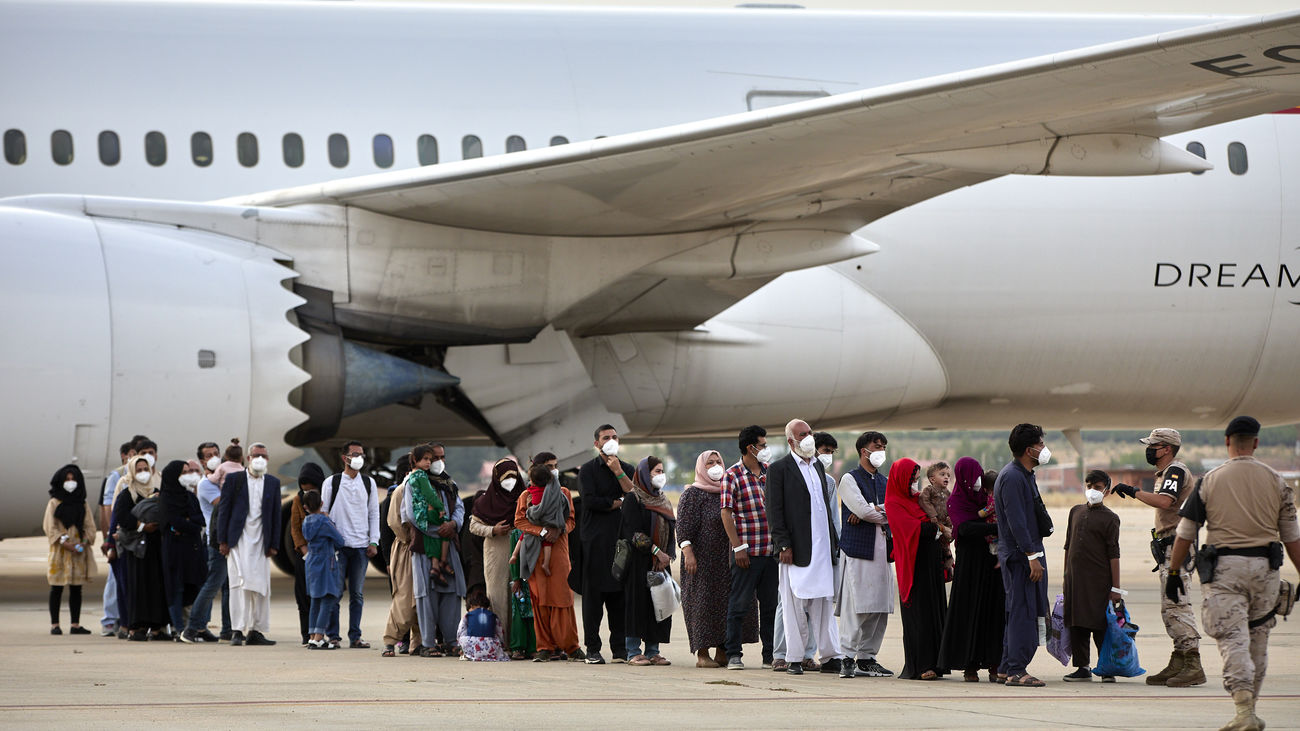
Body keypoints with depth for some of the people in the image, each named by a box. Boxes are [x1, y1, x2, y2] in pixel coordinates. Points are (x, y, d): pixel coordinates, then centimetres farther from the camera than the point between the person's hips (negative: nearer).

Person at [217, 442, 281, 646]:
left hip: (261, 542, 3)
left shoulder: (273, 483, 11)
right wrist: (223, 541, -4)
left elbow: (276, 515, 11)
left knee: (260, 587, 2)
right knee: (240, 583, -10)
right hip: (238, 540, -3)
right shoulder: (233, 479, 3)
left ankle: (255, 631, 9)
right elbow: (224, 511, 2)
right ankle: (237, 631, -10)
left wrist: (273, 544, 5)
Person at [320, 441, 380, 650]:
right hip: (337, 545, -2)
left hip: (361, 546, 2)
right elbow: (323, 513, 5)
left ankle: (355, 636, 6)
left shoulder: (369, 483, 11)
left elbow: (374, 513, 13)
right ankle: (333, 635, 0)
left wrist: (373, 542, 4)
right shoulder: (331, 483, 3)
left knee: (357, 594, 3)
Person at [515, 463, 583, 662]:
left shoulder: (563, 493, 9)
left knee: (562, 596, -7)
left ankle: (571, 646, -2)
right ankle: (546, 647, 2)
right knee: (539, 600, -2)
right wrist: (541, 531, -14)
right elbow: (519, 521, 1)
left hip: (558, 548, -1)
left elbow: (570, 520, 9)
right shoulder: (526, 496, 10)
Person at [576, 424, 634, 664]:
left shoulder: (627, 469, 15)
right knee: (594, 593, -5)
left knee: (620, 593, 0)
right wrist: (618, 503, -2)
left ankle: (620, 647, 5)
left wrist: (618, 471, -7)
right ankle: (593, 649, -2)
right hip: (596, 539, -3)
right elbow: (590, 501, -8)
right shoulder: (588, 470, 5)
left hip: (621, 537, 3)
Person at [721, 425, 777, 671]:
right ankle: (733, 655, 3)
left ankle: (771, 655, 14)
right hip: (747, 552, -5)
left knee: (771, 604, 8)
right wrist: (738, 547, -13)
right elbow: (726, 513, -8)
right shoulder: (732, 476, -5)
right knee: (739, 604, -2)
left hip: (772, 550, 5)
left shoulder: (770, 472, 11)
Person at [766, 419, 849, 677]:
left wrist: (833, 541, 15)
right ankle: (795, 659, 4)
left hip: (822, 548, 6)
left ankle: (831, 656, 5)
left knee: (824, 605, 5)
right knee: (794, 606, -1)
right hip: (796, 548, -6)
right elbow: (774, 511, -7)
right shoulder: (779, 469, -3)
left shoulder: (818, 466, 17)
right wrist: (783, 545, -14)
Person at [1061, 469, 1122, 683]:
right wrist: (1065, 578, 17)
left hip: (1099, 579, -5)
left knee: (1100, 625, -4)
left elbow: (1113, 553, -5)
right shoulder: (1076, 512, 13)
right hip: (1075, 577, 5)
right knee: (1077, 625, 5)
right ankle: (1082, 667, 12)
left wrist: (1115, 587, -9)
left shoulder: (1109, 518, -2)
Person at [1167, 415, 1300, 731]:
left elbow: (1185, 532, 0)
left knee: (1233, 639, -7)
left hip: (1224, 566, -3)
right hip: (1264, 566, 3)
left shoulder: (1209, 481, -2)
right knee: (1257, 640, 15)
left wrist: (1174, 572, 8)